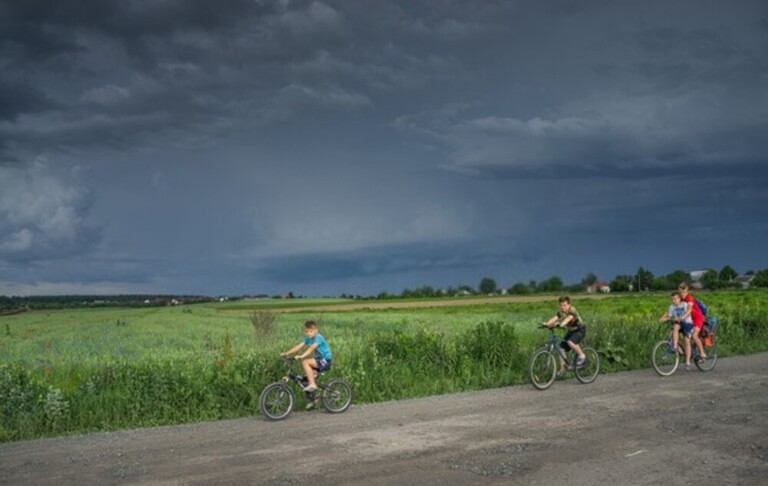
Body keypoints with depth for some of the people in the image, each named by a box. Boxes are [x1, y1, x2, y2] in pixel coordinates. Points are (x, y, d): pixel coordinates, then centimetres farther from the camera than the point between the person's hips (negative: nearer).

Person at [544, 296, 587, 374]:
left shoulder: (572, 310, -25)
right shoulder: (561, 312, -7)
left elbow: (568, 318, -45)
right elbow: (554, 318, -22)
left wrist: (561, 324, -63)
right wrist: (546, 324, -41)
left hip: (580, 330, -7)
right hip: (571, 331, 7)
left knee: (570, 342, -33)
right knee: (562, 348, -6)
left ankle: (582, 356, -10)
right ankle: (562, 368, 3)